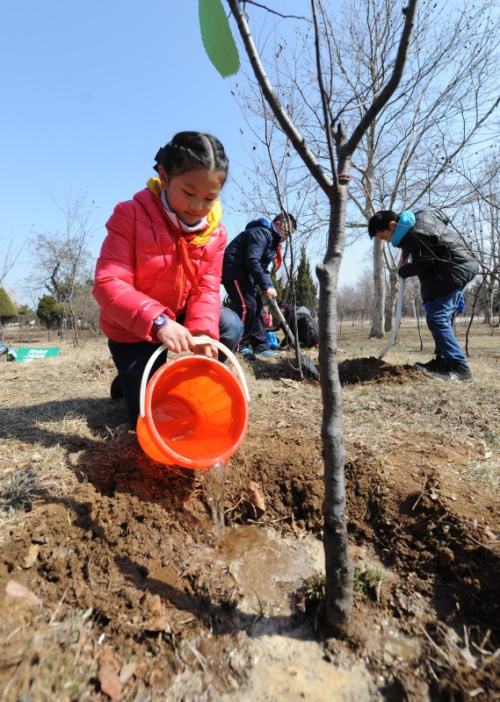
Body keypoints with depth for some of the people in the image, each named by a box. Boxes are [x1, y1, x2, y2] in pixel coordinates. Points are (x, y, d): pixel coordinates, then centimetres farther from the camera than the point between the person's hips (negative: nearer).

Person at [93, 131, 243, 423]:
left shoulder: (215, 233, -8)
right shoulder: (131, 216, -21)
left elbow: (206, 290, -11)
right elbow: (108, 285, -28)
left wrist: (203, 331, -32)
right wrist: (157, 321, -44)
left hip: (179, 319, 5)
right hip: (132, 330, -4)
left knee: (231, 326, -20)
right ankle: (131, 379, 27)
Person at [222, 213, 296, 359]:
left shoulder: (272, 240, 17)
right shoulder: (261, 233, -15)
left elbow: (262, 266, 17)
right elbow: (252, 261, -26)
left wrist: (270, 287, 2)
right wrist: (266, 286, -22)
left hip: (246, 275, 11)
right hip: (233, 271, -11)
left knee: (257, 307, 6)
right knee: (247, 306, -18)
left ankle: (261, 347, 10)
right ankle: (240, 346, -7)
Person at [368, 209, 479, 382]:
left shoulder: (414, 235, -22)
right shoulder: (420, 215, 9)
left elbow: (424, 266, -18)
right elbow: (442, 217, 29)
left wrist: (403, 271, 3)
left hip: (452, 273, -11)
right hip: (458, 268, 11)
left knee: (436, 319, -16)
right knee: (443, 319, 13)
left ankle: (460, 369, -15)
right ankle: (443, 361, 19)